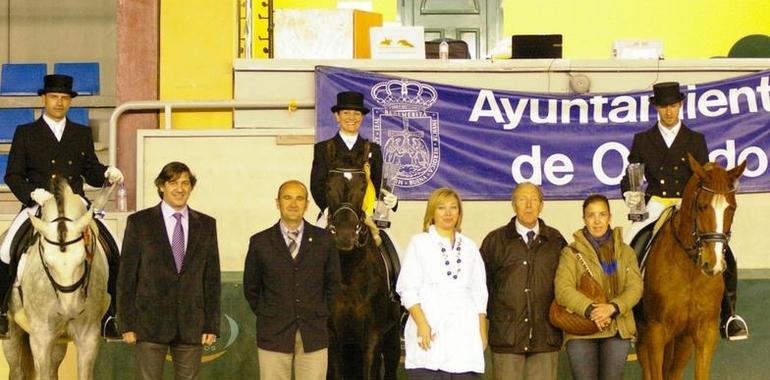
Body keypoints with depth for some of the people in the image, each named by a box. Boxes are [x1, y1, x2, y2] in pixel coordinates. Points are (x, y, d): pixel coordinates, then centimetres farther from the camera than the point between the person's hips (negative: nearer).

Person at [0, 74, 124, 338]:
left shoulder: (83, 134, 17)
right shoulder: (25, 133, 9)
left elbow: (91, 173, 17)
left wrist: (107, 174, -6)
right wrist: (33, 193, -13)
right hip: (38, 205, -2)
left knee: (111, 252, -15)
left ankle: (108, 316, -7)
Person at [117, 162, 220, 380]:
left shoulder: (206, 225, 10)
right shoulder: (139, 222, 2)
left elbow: (212, 278, 9)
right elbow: (126, 277, 0)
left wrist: (212, 325, 3)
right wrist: (127, 325, -5)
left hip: (191, 326, 2)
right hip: (150, 323, -2)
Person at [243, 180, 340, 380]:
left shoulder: (323, 240, 4)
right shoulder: (260, 242, 2)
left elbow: (333, 283, 13)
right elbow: (251, 288, 11)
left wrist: (322, 315, 8)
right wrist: (265, 316, 6)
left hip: (314, 335, 1)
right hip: (273, 335, -1)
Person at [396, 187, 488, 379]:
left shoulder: (469, 247, 20)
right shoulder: (419, 243, 9)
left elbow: (479, 294, 20)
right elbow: (408, 289, 1)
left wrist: (482, 333, 11)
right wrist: (422, 324, -12)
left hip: (464, 335, 3)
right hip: (430, 334, -3)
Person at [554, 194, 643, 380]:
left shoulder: (626, 252, 11)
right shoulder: (571, 253, 2)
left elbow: (635, 288, -2)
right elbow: (563, 290, -11)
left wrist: (612, 307, -20)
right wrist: (589, 310, -26)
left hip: (618, 330, 2)